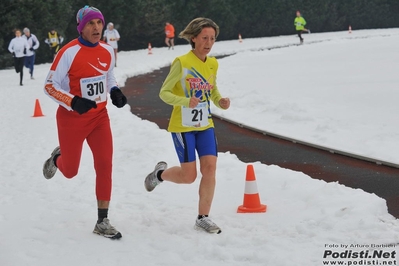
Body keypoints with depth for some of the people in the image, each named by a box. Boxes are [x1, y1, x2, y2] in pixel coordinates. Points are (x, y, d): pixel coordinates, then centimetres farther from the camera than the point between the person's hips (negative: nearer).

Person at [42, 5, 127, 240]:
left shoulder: (107, 51, -2)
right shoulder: (69, 53, -20)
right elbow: (50, 86, -15)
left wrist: (115, 91, -3)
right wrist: (73, 102, -28)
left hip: (100, 117, 4)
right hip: (72, 119, -4)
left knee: (105, 165, -6)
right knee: (70, 171, 10)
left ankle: (102, 222, 4)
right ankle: (57, 158, 49)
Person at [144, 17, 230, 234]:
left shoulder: (213, 64, 4)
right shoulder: (182, 62, -15)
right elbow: (164, 92, -12)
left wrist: (220, 102, -4)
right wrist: (185, 101, -30)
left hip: (205, 125, 5)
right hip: (183, 126, -5)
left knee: (210, 168, -6)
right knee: (188, 175, -3)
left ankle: (203, 218, 5)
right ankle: (159, 173, 30)